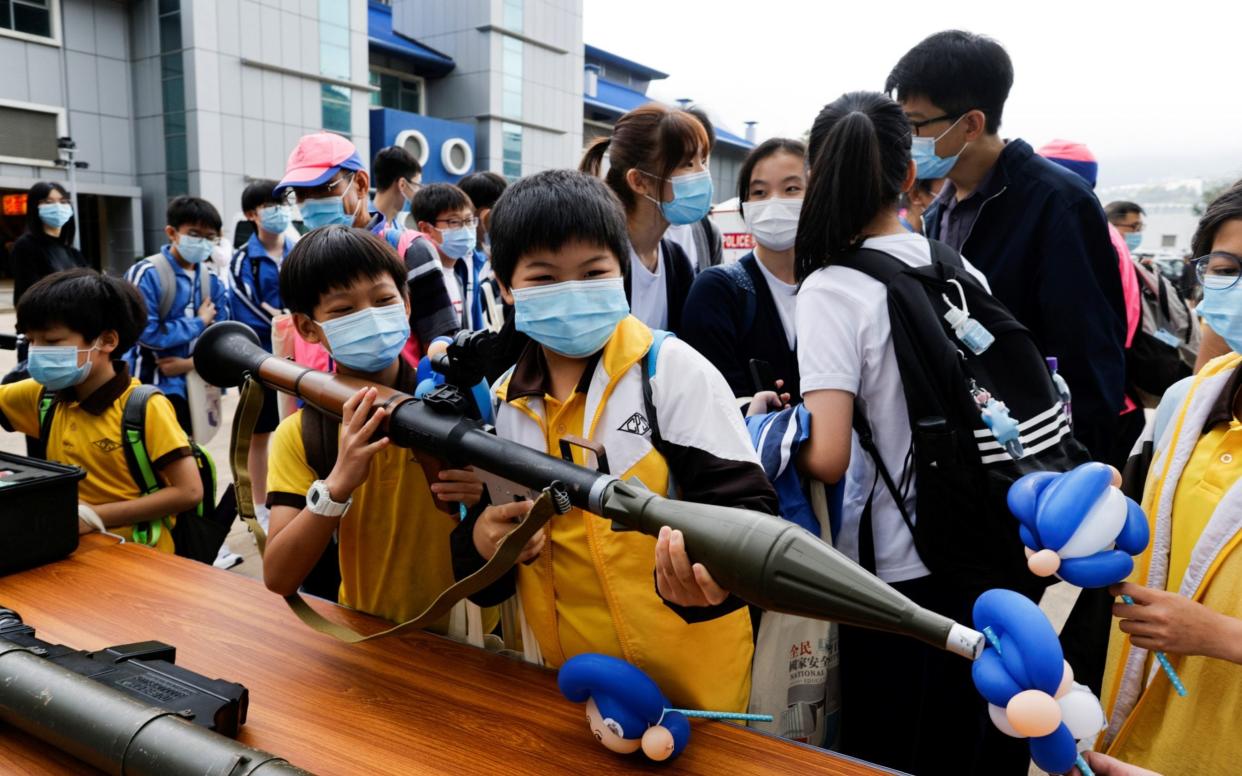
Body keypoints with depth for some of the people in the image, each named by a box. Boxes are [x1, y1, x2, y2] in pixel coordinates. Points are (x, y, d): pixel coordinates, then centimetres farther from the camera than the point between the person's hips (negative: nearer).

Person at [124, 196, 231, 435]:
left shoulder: (213, 282, 5)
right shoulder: (146, 274, -13)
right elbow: (148, 334, -20)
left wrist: (189, 363, -13)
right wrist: (199, 322, -10)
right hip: (155, 388, -6)